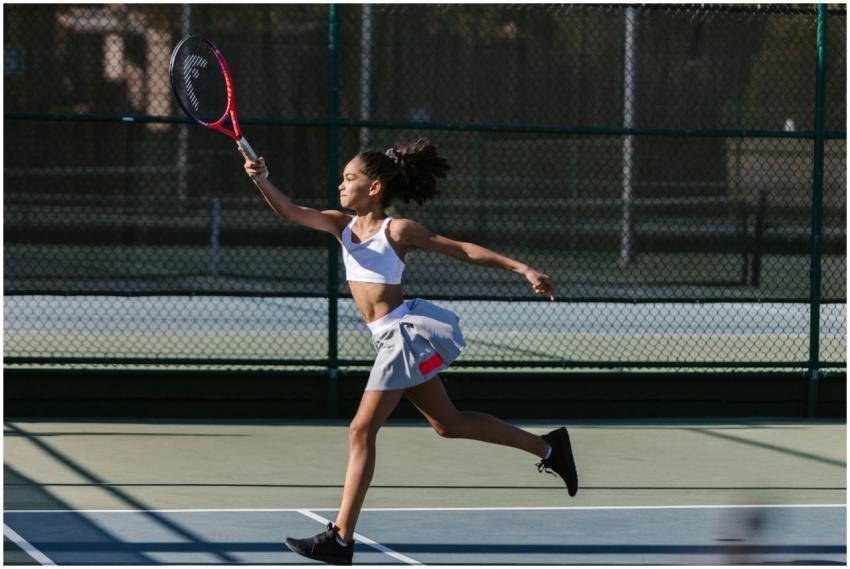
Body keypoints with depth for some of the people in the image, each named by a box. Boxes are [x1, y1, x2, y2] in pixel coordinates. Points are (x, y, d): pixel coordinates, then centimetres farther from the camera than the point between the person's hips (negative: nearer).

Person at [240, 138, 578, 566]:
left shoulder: (397, 230, -9)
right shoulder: (342, 225, 9)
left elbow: (463, 250, -6)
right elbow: (290, 212, -2)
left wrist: (523, 269, -10)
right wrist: (262, 179, -20)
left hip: (406, 332, -8)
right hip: (392, 338, 8)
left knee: (362, 430, -8)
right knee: (449, 424, 17)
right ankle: (547, 447, 29)